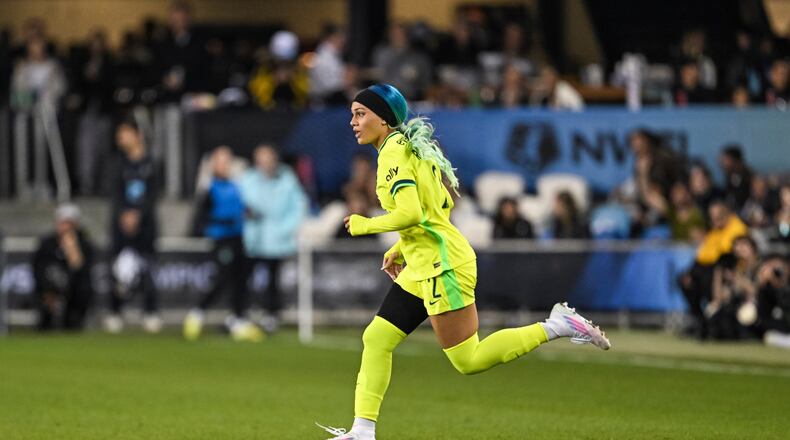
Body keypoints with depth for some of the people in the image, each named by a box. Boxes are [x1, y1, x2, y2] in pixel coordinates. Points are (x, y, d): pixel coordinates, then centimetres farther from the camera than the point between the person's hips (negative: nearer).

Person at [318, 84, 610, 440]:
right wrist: (400, 250, 22)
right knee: (376, 339, 6)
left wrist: (365, 225, -10)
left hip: (442, 265, -10)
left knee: (468, 361, -7)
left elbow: (411, 214, -25)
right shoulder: (411, 149, 15)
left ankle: (555, 327, -3)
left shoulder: (393, 152, -14)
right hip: (423, 267, 10)